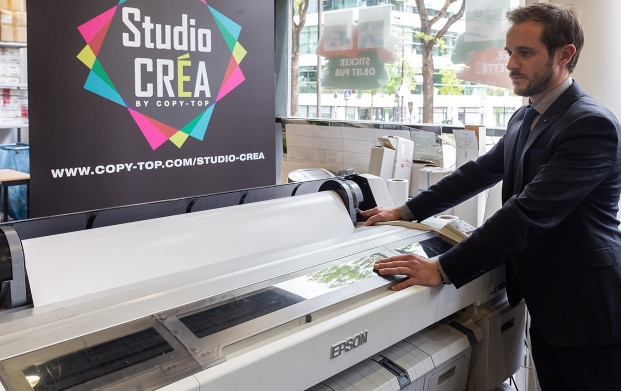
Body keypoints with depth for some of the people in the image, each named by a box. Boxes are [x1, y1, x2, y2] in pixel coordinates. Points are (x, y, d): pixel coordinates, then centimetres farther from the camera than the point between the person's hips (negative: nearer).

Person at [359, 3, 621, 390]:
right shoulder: (523, 119, 9)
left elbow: (529, 212, -29)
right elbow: (480, 171, 13)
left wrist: (443, 269, -32)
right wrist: (405, 211, 8)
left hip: (586, 311, -8)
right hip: (545, 303, 8)